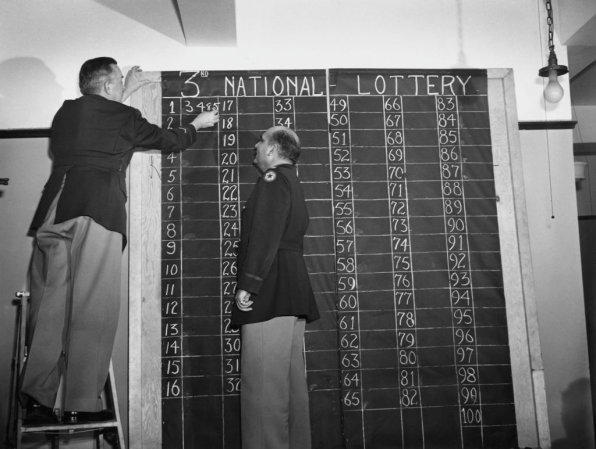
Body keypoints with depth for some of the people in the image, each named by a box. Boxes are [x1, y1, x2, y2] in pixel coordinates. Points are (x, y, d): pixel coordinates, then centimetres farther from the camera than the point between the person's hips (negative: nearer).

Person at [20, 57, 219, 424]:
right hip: (97, 212, -6)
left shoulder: (66, 112, 20)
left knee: (50, 306, 6)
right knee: (93, 309, -4)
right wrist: (198, 124, 38)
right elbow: (171, 141, 21)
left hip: (54, 211, 6)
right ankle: (82, 405, -3)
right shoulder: (124, 118, 7)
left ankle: (38, 400, 5)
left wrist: (122, 97, 46)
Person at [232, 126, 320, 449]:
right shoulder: (292, 183, 26)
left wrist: (247, 284, -20)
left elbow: (264, 235, -16)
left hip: (270, 290, -10)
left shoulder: (273, 179, -3)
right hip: (294, 289, 10)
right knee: (291, 380, 10)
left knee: (263, 382, -11)